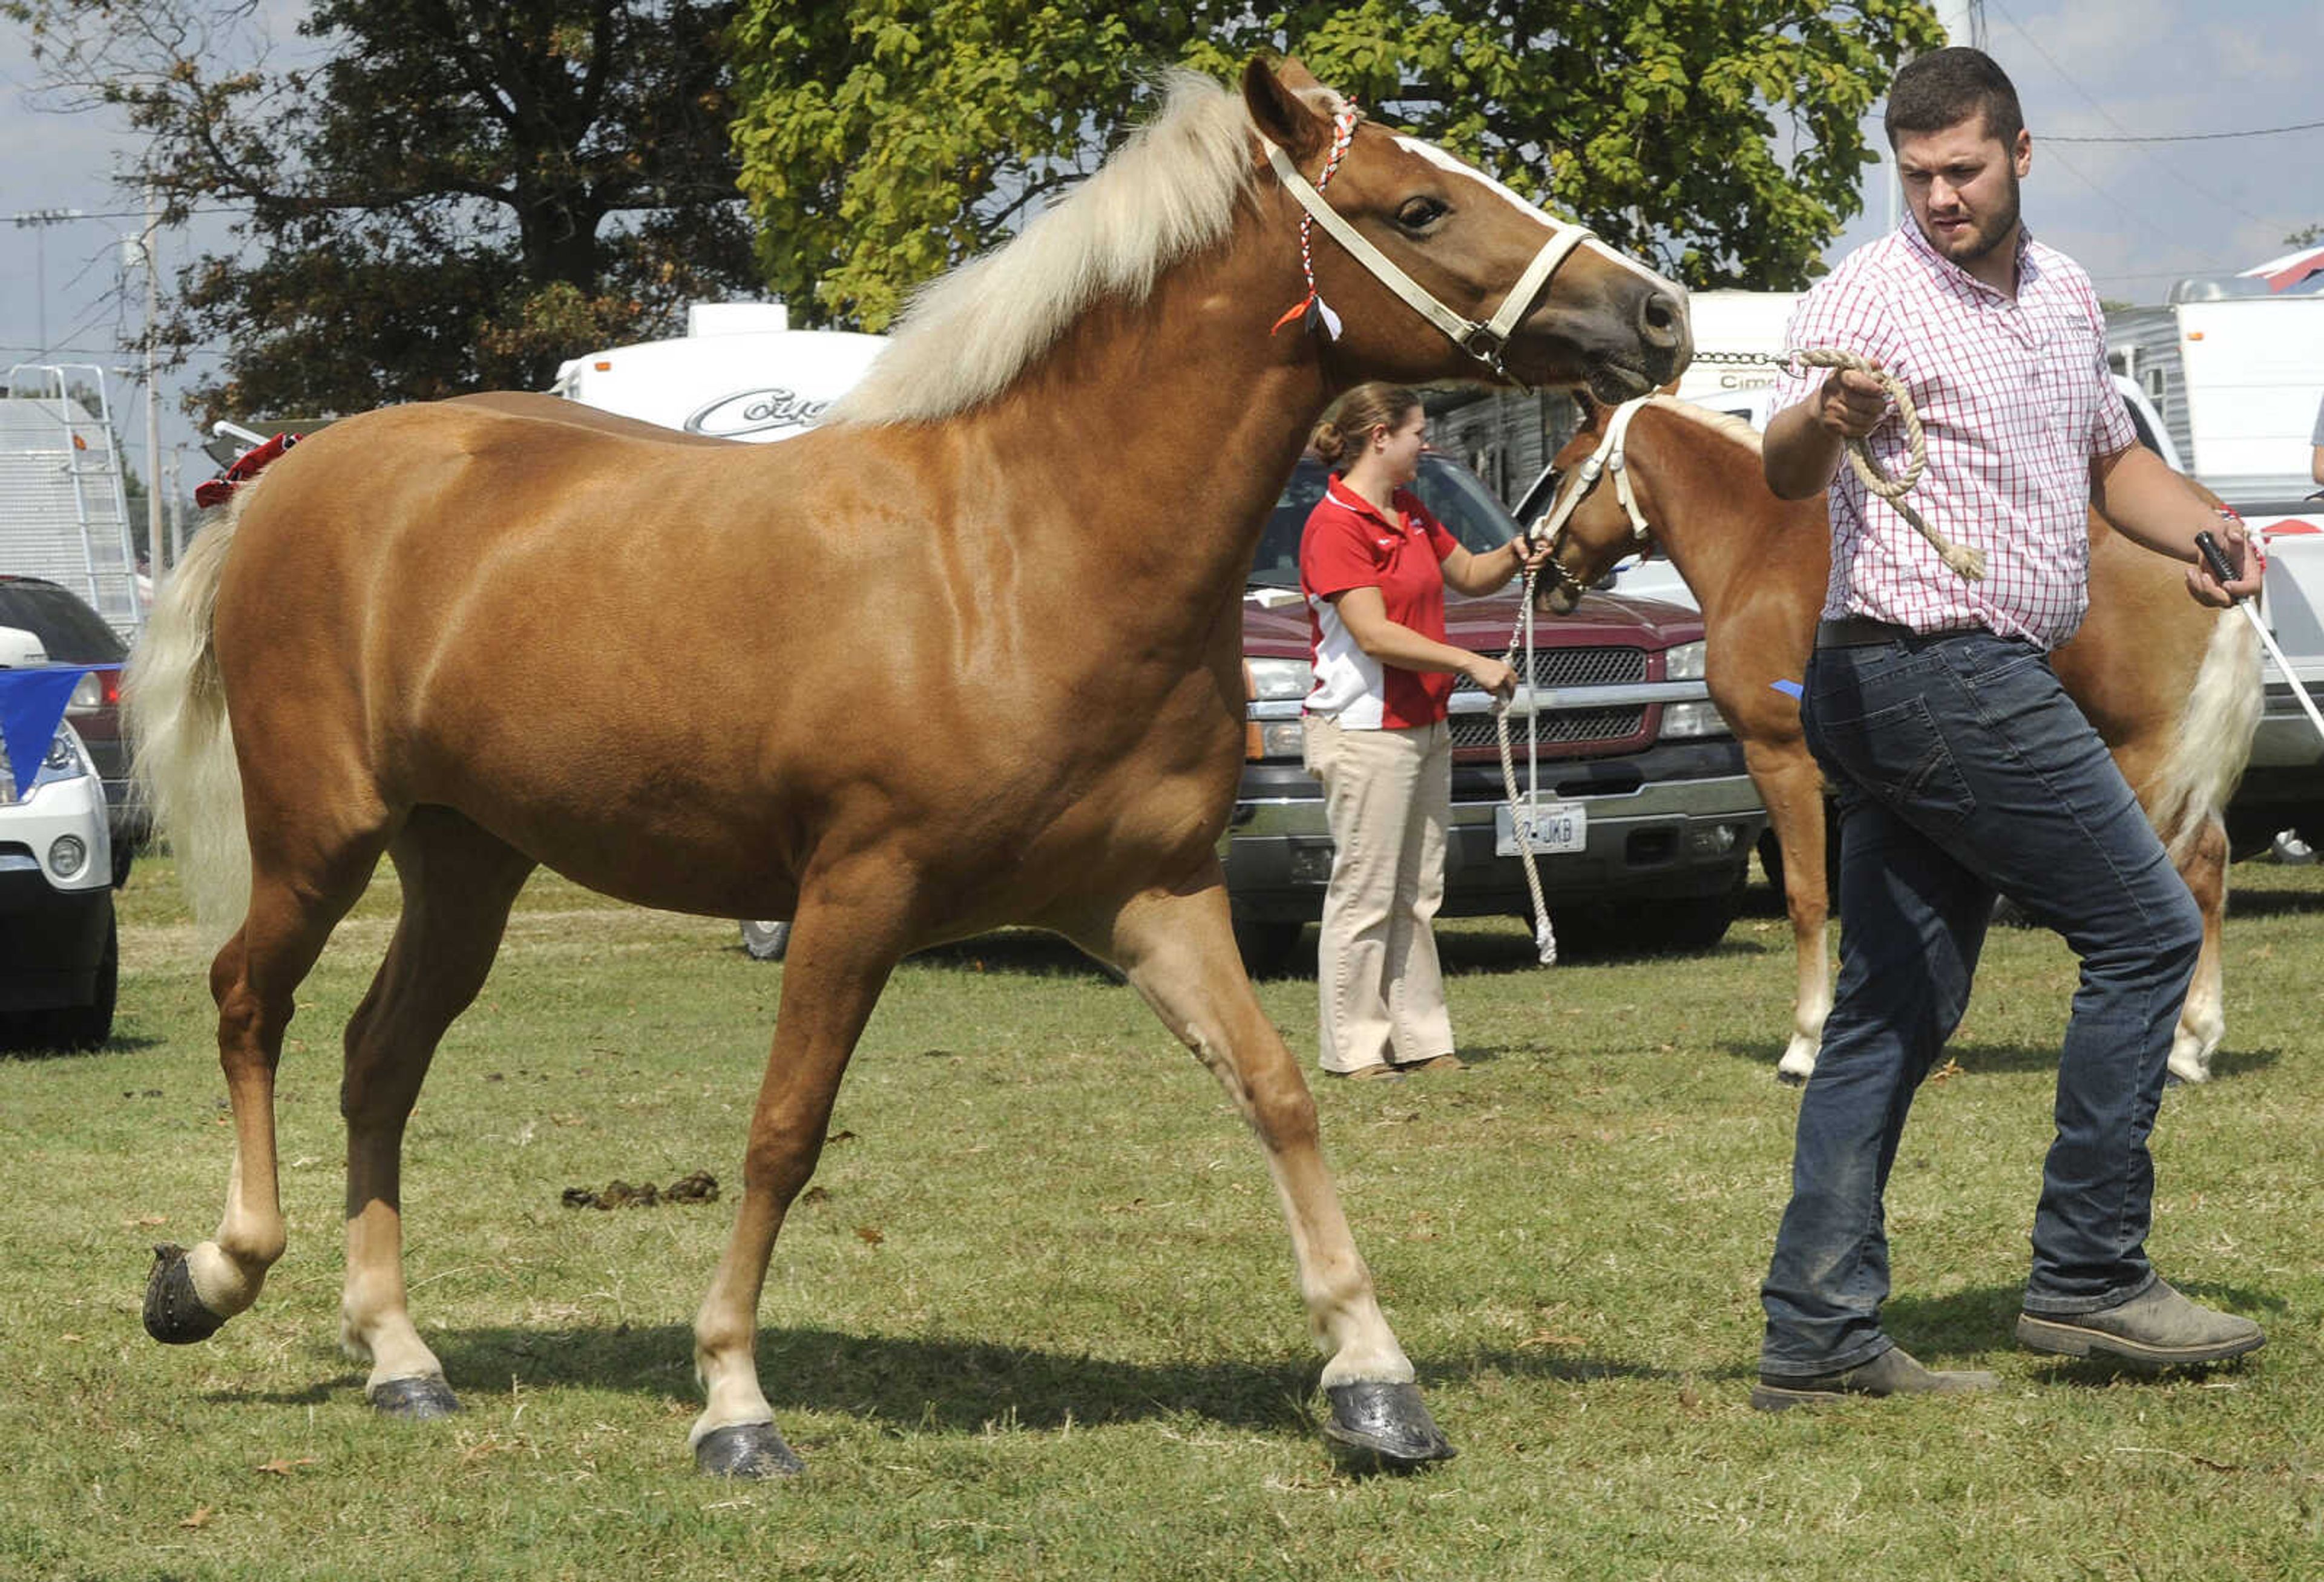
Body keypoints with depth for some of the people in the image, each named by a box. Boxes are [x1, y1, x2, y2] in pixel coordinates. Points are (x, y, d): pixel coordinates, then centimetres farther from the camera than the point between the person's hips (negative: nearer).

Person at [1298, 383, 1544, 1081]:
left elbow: (1465, 573, 27)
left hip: (1423, 725, 9)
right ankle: (1353, 1047, -1)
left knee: (1417, 893, 12)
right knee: (1365, 892, -5)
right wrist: (1471, 664, -21)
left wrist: (1510, 558, 4)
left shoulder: (1411, 515, 14)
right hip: (1363, 730, -9)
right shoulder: (1336, 524, -15)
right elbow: (1373, 633, -21)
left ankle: (1420, 1036, 17)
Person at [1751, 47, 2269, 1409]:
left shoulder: (2067, 296, 14)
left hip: (1969, 687, 8)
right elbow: (1784, 472, -26)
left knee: (1899, 1010, 6)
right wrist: (1824, 418, -50)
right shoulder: (1871, 299, -11)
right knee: (2148, 931, -5)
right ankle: (2088, 1275, -2)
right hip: (1938, 672, -8)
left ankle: (1818, 1336, 6)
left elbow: (2112, 457, 28)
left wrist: (2204, 533, 8)